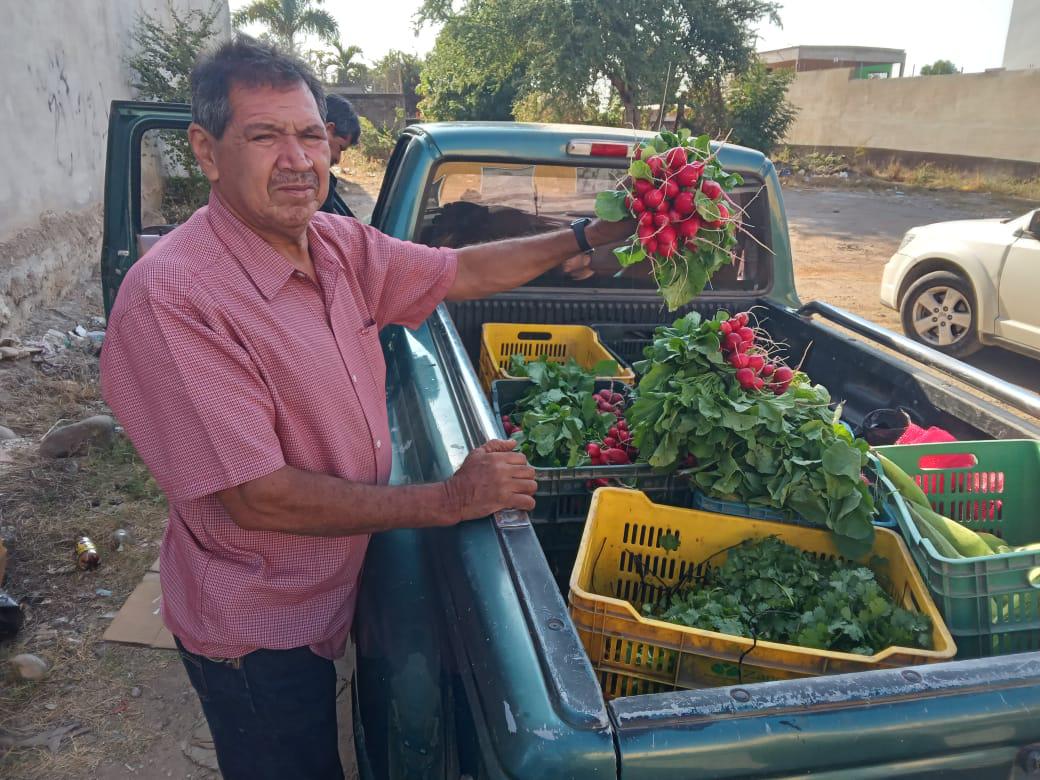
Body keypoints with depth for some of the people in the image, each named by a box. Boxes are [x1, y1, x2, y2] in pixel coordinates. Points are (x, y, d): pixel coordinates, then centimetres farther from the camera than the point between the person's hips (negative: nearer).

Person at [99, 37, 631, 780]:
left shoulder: (340, 245, -5)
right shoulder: (171, 297, -28)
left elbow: (460, 271, 10)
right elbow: (257, 496, -30)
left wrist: (583, 238, 3)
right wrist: (450, 501, -25)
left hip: (334, 593, 7)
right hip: (257, 629, -7)